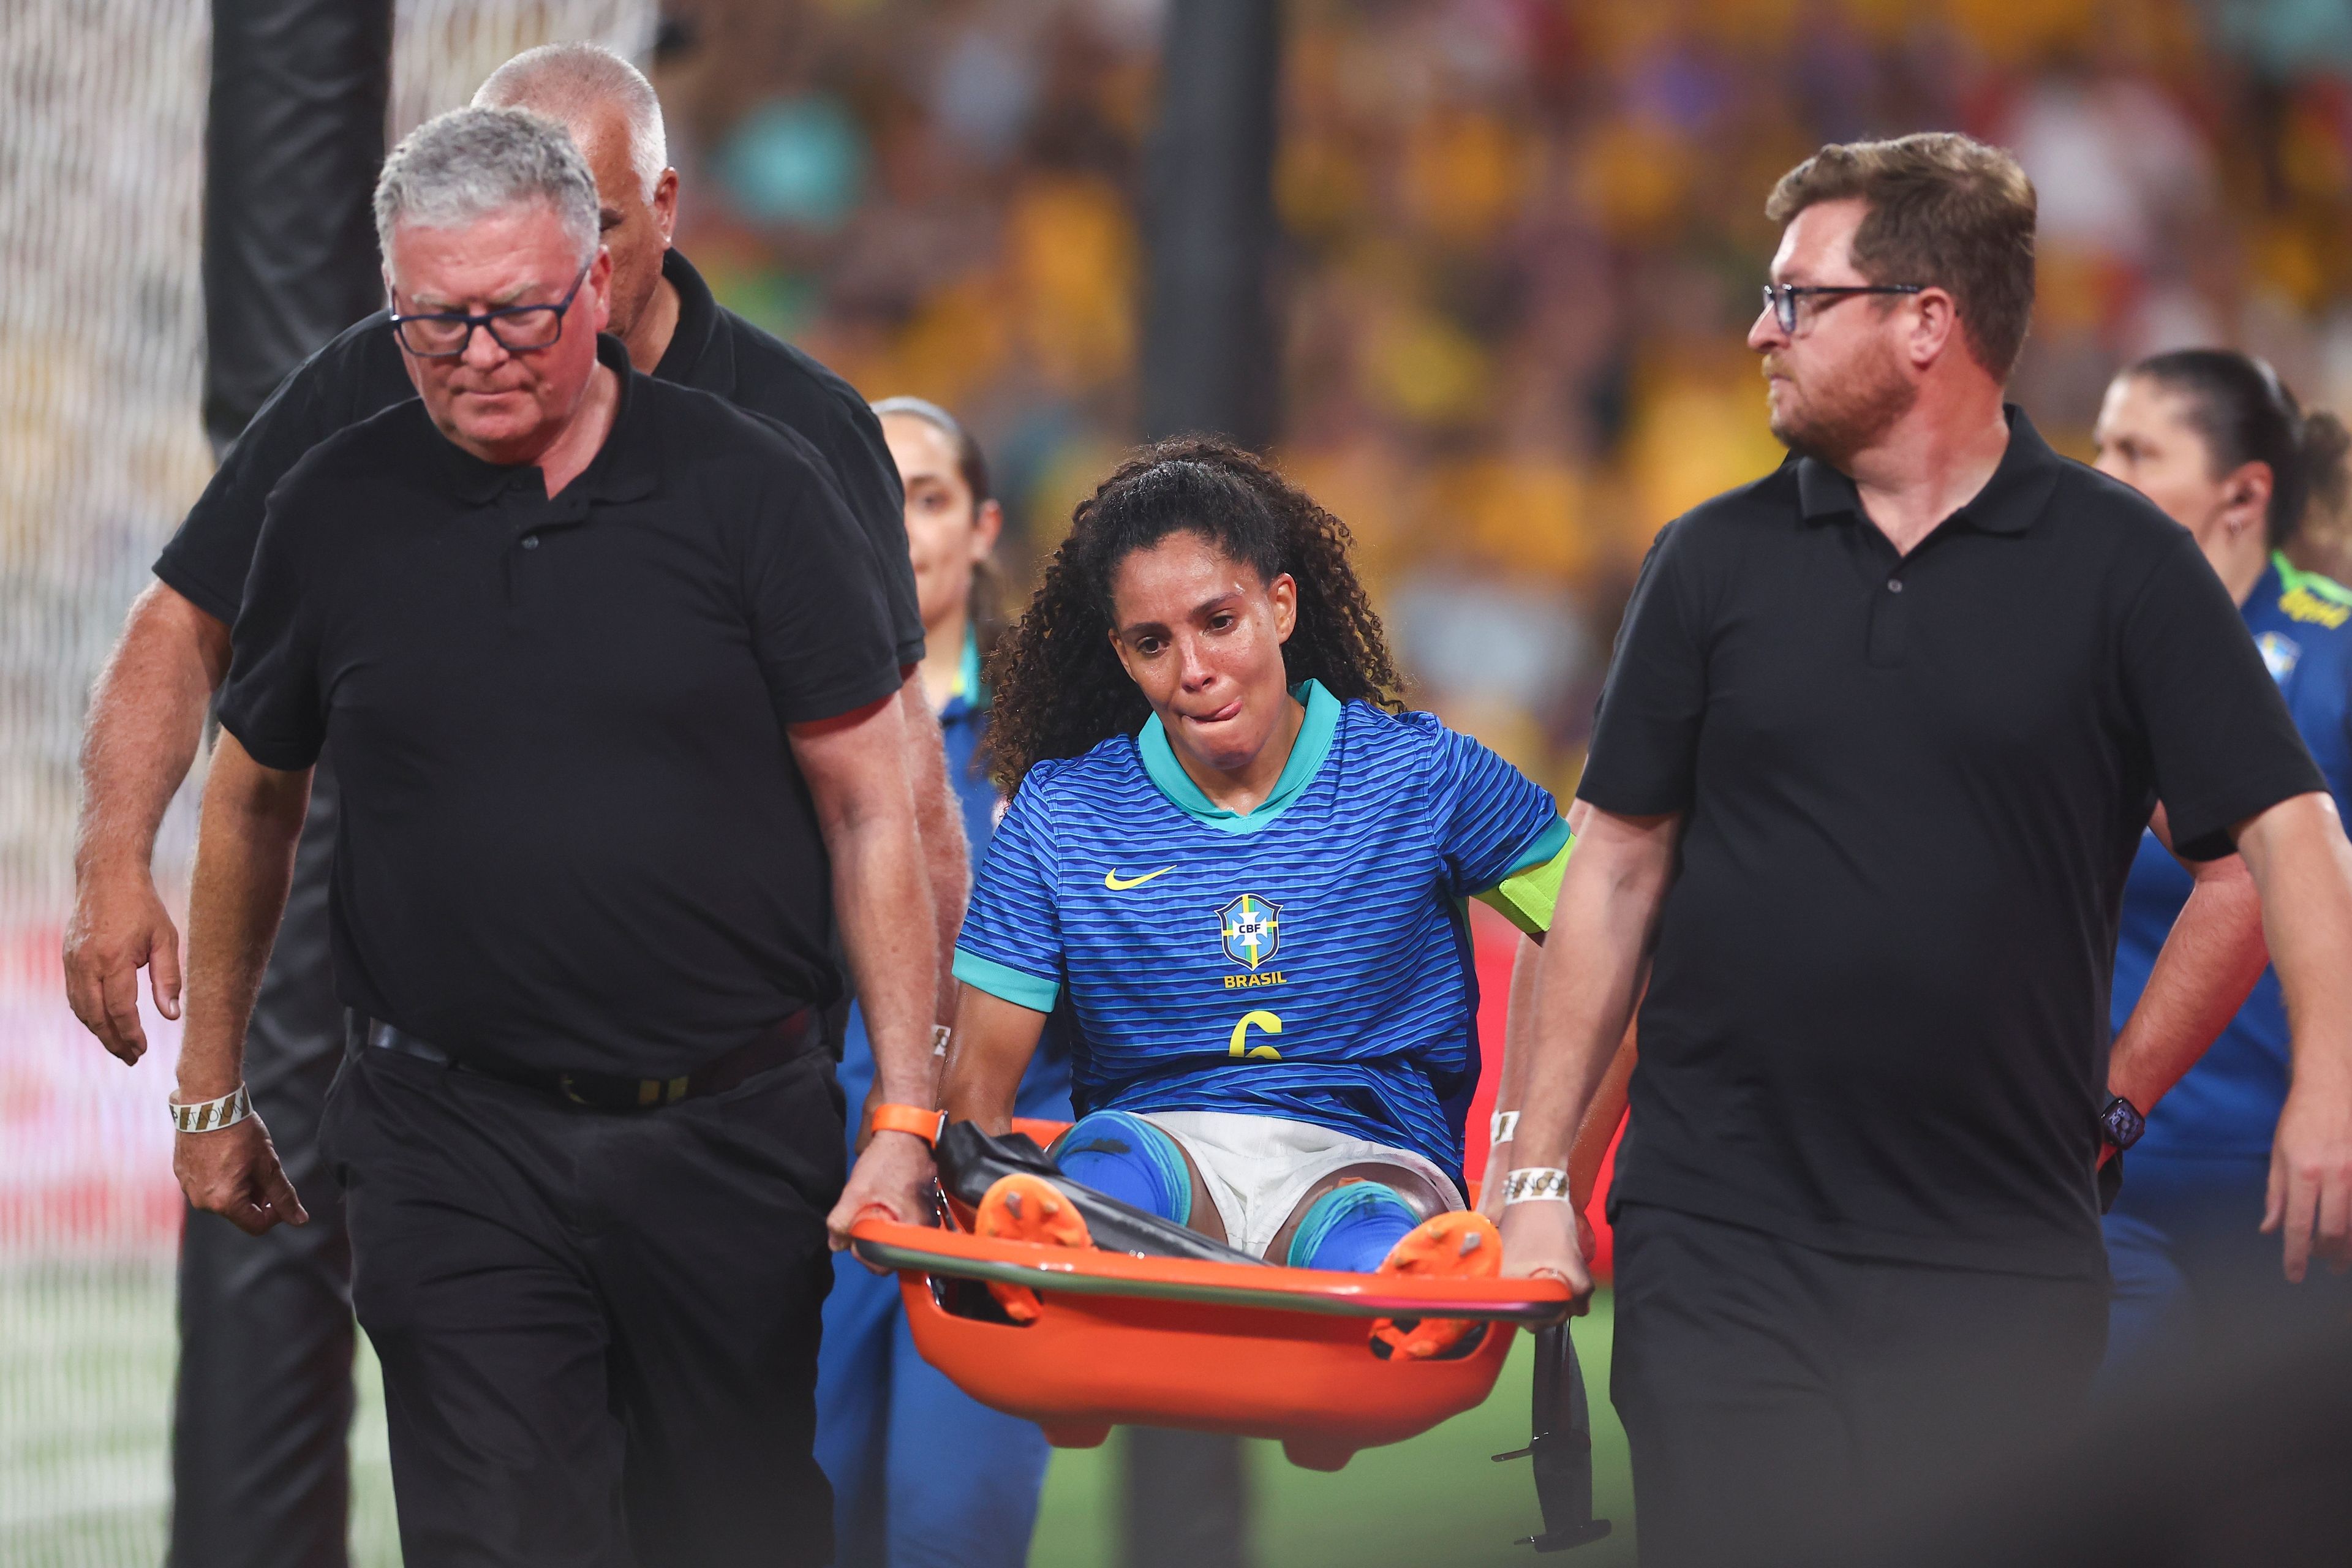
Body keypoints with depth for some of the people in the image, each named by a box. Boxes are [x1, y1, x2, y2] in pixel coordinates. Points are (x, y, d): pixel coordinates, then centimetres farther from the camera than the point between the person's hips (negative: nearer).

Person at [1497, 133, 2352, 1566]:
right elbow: (1619, 870, 10)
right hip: (1719, 1245, 2)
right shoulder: (1715, 562, 8)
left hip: (2005, 1260, -2)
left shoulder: (2122, 565, 1)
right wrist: (1538, 1174, 4)